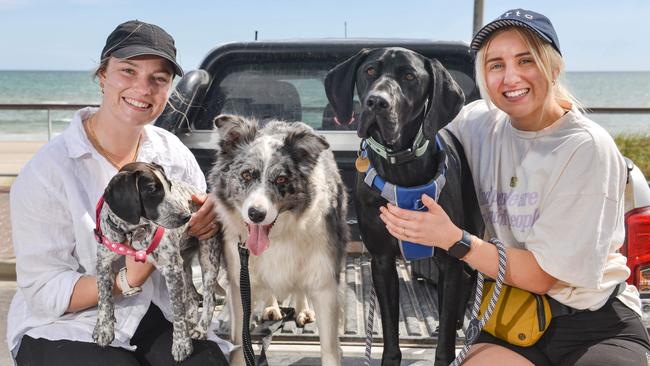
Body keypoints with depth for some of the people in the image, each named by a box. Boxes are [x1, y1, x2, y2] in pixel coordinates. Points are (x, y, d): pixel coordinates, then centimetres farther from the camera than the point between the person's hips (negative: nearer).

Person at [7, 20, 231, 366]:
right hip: (65, 328, -3)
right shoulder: (46, 172, -15)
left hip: (156, 312, 3)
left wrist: (208, 220, -17)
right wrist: (127, 279, -29)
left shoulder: (173, 153, -3)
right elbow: (44, 293, -13)